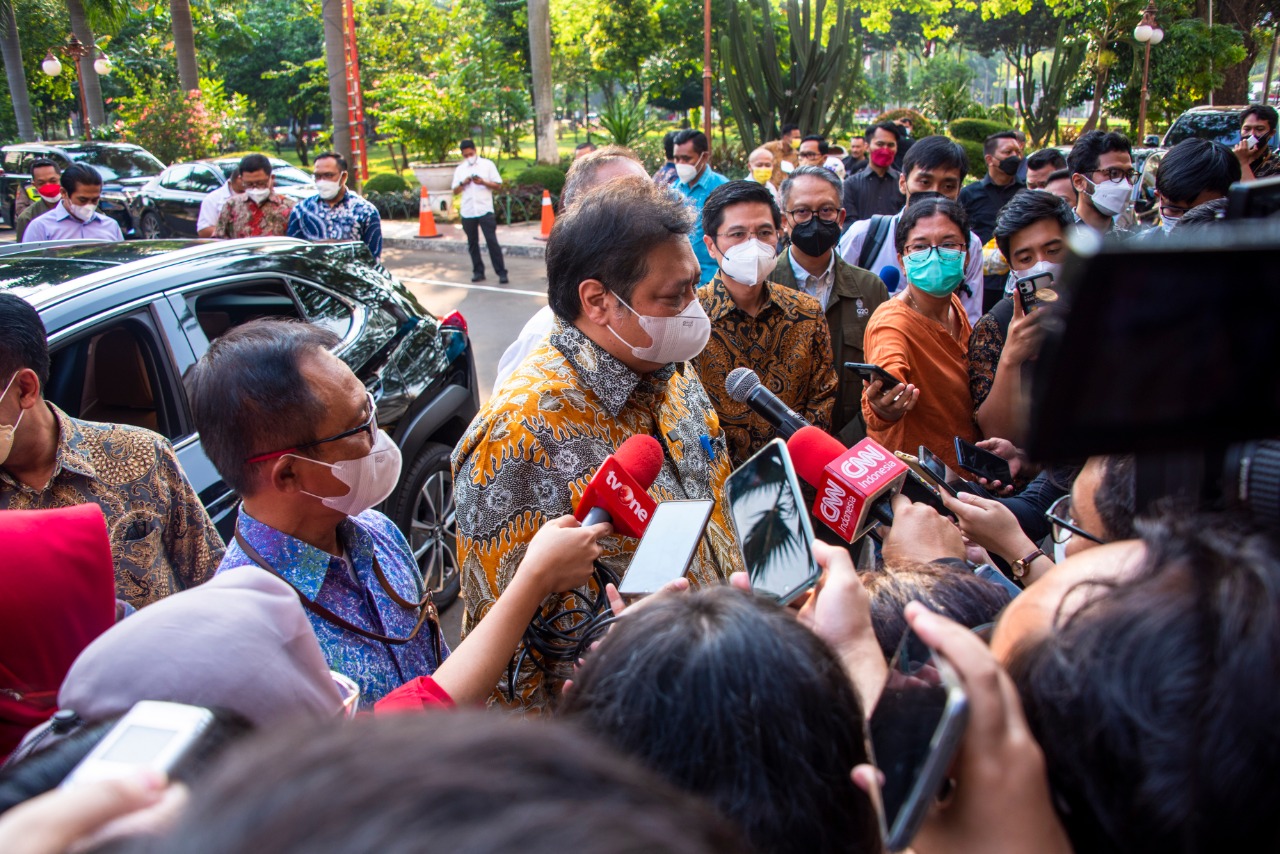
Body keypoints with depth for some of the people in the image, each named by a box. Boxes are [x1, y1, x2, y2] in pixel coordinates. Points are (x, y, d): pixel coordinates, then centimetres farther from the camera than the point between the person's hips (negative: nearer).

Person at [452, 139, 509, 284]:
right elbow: (455, 190, 13)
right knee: (472, 243, 7)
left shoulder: (487, 164, 4)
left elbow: (498, 185, 2)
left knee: (492, 241, -9)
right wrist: (463, 183, -7)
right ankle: (478, 272, 16)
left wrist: (483, 182, -15)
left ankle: (501, 272, -7)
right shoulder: (460, 169, 13)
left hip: (485, 210, -4)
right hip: (467, 212, 4)